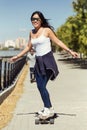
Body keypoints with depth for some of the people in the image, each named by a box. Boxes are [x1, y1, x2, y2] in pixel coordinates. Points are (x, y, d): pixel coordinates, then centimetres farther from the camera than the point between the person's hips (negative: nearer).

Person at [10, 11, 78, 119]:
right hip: (38, 61, 7)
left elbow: (58, 42, -5)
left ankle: (48, 109, 4)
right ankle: (48, 108, 21)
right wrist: (17, 56, 22)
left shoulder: (47, 30, -6)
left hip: (47, 60, -6)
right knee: (40, 87, 7)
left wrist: (70, 51, -13)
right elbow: (28, 47, 21)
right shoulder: (31, 32, 11)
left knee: (42, 86, -12)